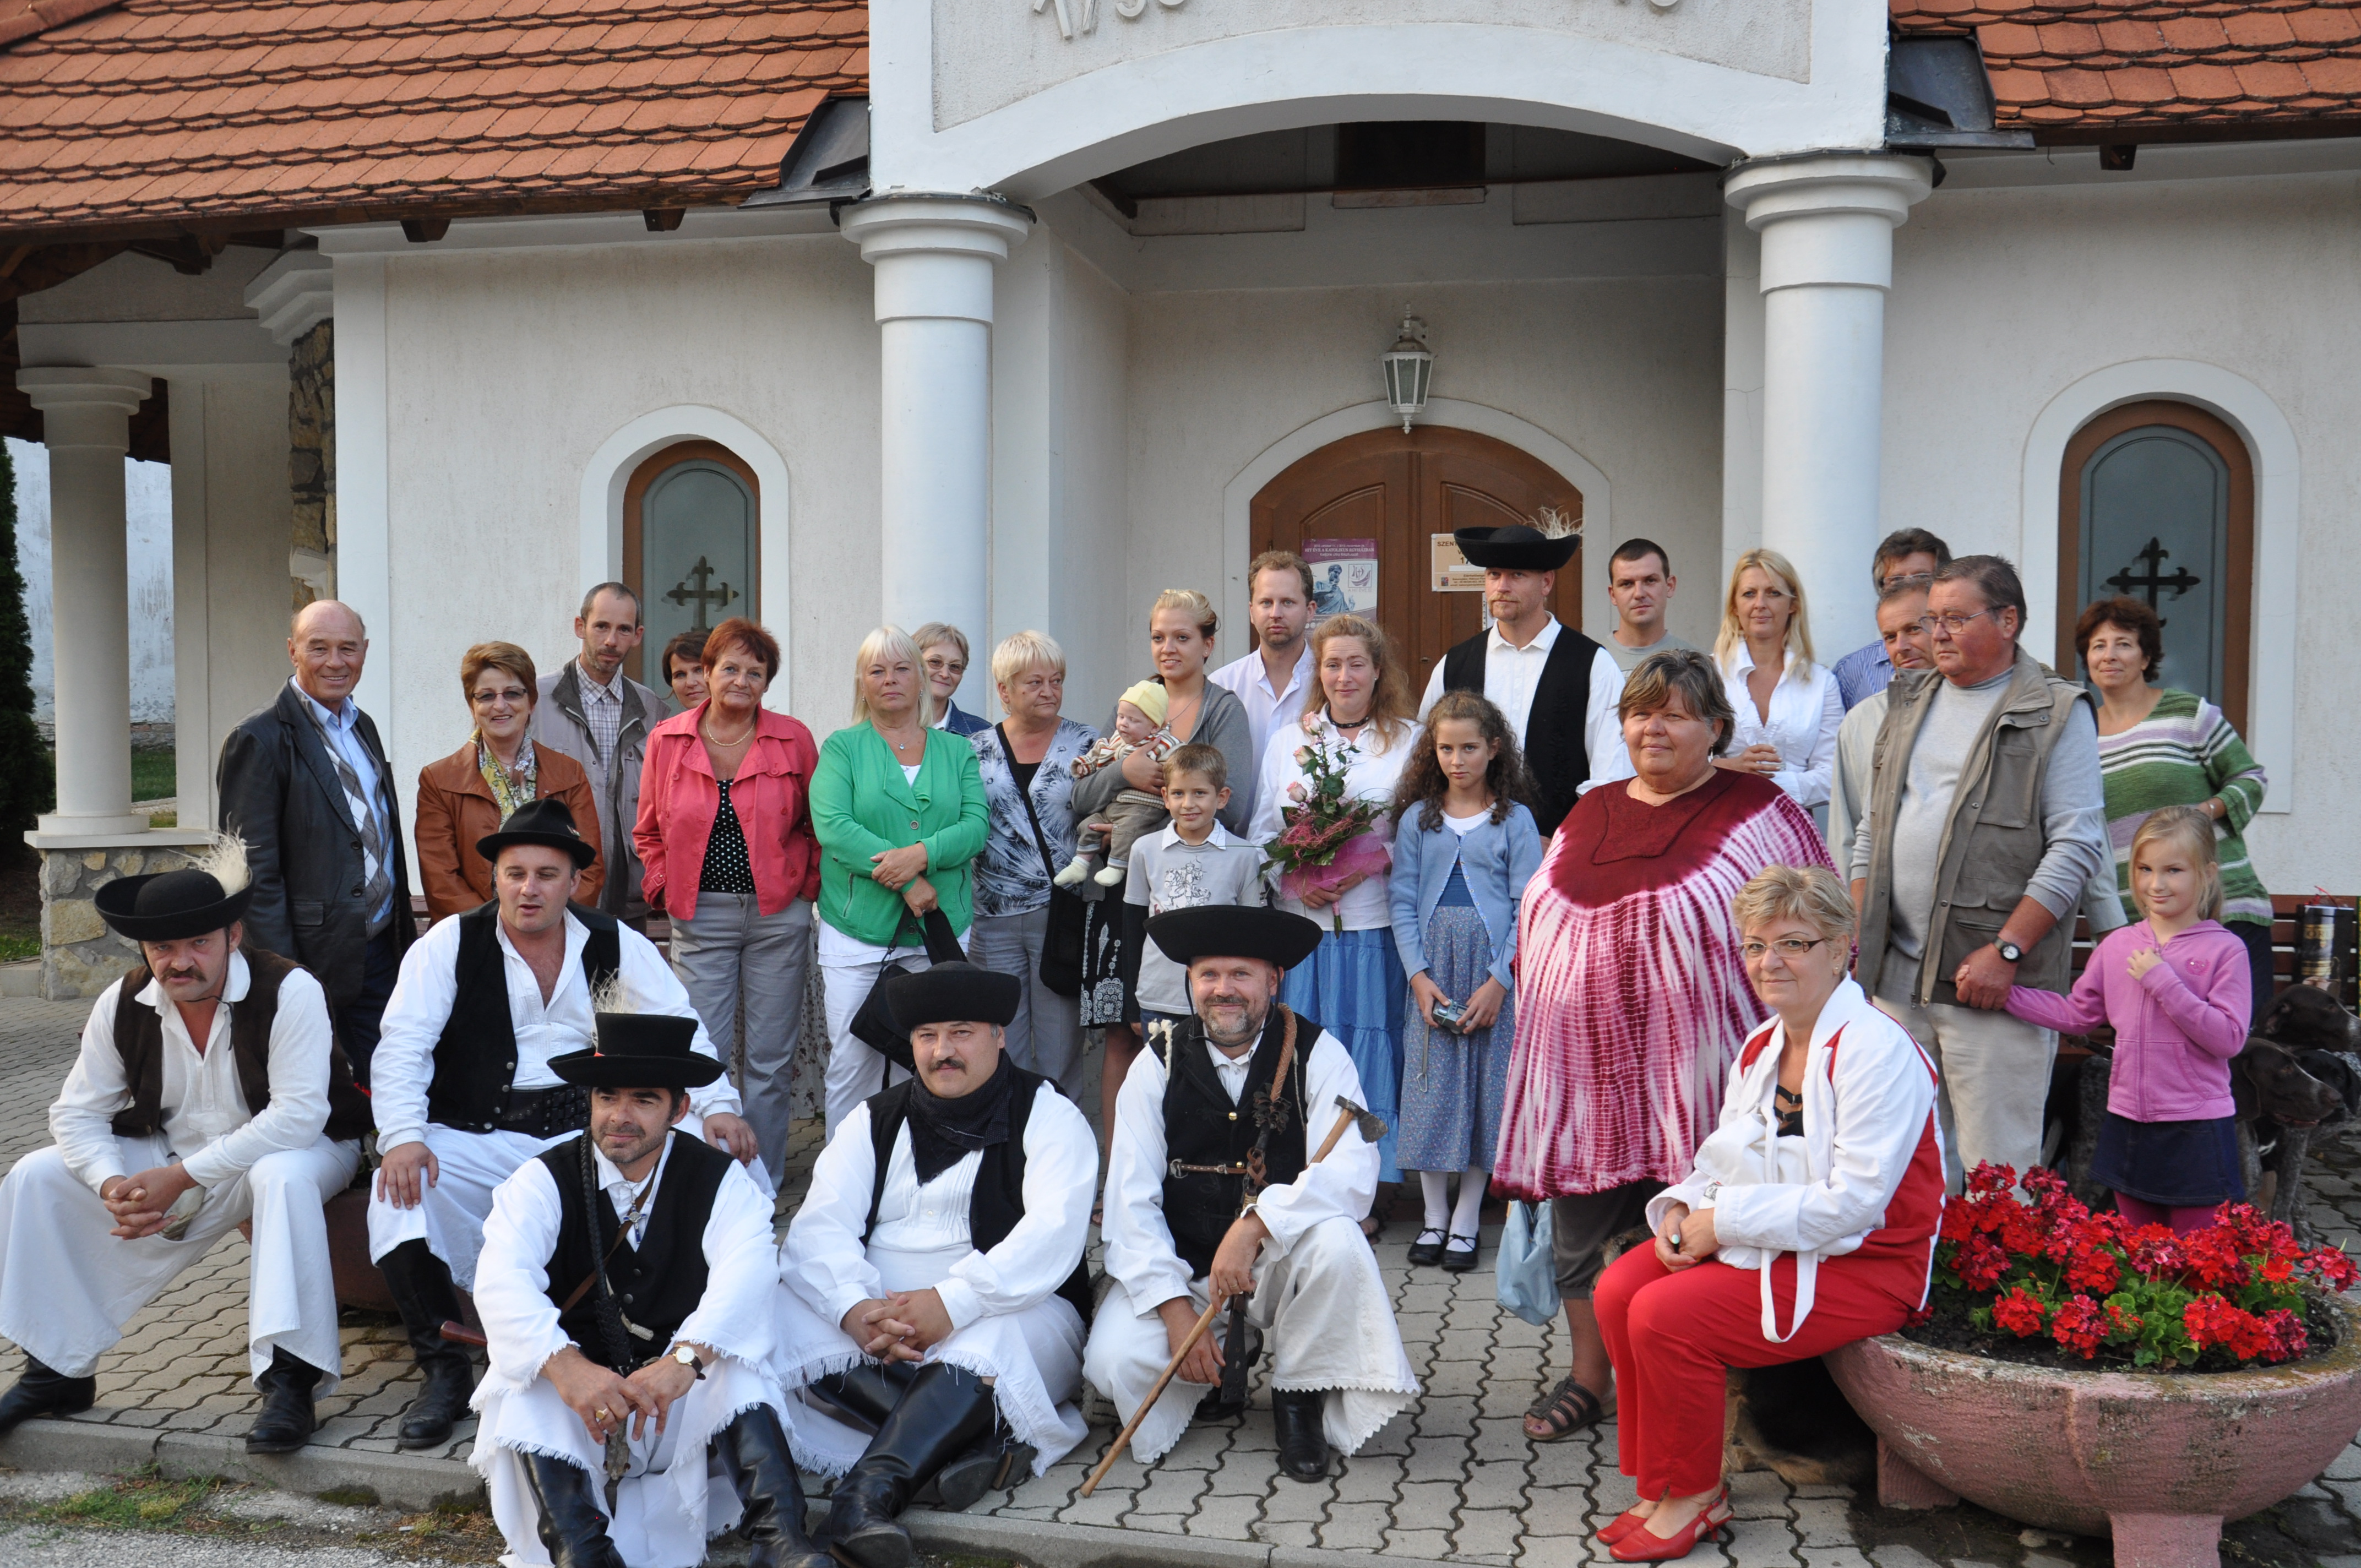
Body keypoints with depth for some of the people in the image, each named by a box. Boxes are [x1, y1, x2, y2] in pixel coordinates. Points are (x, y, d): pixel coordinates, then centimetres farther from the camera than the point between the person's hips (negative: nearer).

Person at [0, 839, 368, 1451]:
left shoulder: (290, 991, -23)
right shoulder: (123, 1005, -6)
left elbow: (298, 1116, -29)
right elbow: (77, 1113, -2)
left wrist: (182, 1176, -30)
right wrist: (113, 1185, -23)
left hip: (291, 1149, -6)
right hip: (173, 1154, 6)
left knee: (281, 1176, -40)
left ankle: (290, 1378, -34)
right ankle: (58, 1371, 6)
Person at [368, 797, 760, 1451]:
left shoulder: (614, 943, 5)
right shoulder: (451, 945, 0)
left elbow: (678, 1027, 2)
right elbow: (404, 1045, -8)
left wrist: (718, 1106, -14)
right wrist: (403, 1136, -25)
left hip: (588, 1132, 1)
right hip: (476, 1140, -1)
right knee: (400, 1191, -30)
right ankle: (443, 1369, -14)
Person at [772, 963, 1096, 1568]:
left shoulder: (1047, 1116, 3)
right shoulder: (876, 1120, 15)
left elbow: (1054, 1235, -14)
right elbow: (820, 1227, 0)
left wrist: (953, 1303, -29)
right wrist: (856, 1308, -23)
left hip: (1007, 1316, -4)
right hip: (874, 1322, 4)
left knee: (987, 1344, -38)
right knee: (786, 1319, -25)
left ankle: (870, 1490, -48)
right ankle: (977, 1438, -30)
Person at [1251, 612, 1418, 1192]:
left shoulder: (1409, 741, 7)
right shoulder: (1287, 742, 14)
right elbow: (1261, 835, 12)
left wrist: (1365, 866, -13)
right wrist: (1295, 879, -7)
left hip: (1375, 924, -2)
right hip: (1302, 923, 2)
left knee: (1370, 1051, -1)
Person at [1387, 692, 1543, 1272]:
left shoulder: (1515, 820, 1)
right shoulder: (1417, 818, 7)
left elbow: (1528, 908, -3)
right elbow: (1402, 901, 4)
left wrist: (1499, 981, -11)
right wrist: (1418, 975, -6)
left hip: (1494, 975, -2)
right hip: (1431, 975, 2)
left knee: (1487, 1090, 1)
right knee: (1431, 1091, 3)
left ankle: (1467, 1221, 13)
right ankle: (1434, 1217, 17)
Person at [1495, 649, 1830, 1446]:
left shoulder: (1757, 811, -2)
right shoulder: (1589, 813, 14)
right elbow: (1539, 925, 20)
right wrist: (1538, 1025, 14)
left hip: (1692, 1068, -5)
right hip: (1586, 1063, 5)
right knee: (1580, 1227, 11)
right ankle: (1589, 1377, 28)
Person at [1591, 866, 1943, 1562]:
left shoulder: (1878, 1052, -18)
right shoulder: (1761, 1047, 10)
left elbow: (1853, 1202, -24)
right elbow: (1723, 1160, 16)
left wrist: (1724, 1219, -21)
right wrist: (1683, 1207, -7)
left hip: (1862, 1269, -8)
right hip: (1765, 1245, 9)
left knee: (1665, 1315, -23)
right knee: (1618, 1290, -11)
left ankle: (1695, 1496, -2)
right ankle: (1660, 1486, 2)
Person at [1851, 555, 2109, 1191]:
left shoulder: (2059, 713, -4)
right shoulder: (1910, 701, 16)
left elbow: (2077, 846, -11)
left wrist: (2005, 951, -17)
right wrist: (1859, 930, 11)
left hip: (1991, 979, -6)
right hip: (1895, 976, 6)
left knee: (1996, 1167, -3)